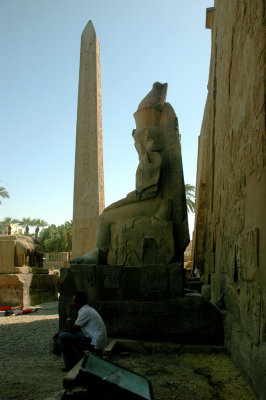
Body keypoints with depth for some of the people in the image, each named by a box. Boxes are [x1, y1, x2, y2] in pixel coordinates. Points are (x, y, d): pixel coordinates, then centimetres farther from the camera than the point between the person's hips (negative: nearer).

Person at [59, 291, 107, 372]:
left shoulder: (85, 311, -14)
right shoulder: (88, 309, 16)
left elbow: (73, 329, -12)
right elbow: (77, 328, 22)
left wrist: (68, 314, -3)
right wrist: (66, 330, 11)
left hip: (95, 344, -10)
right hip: (98, 342, 10)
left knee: (63, 336, -8)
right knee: (72, 336, 26)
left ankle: (69, 365, 3)